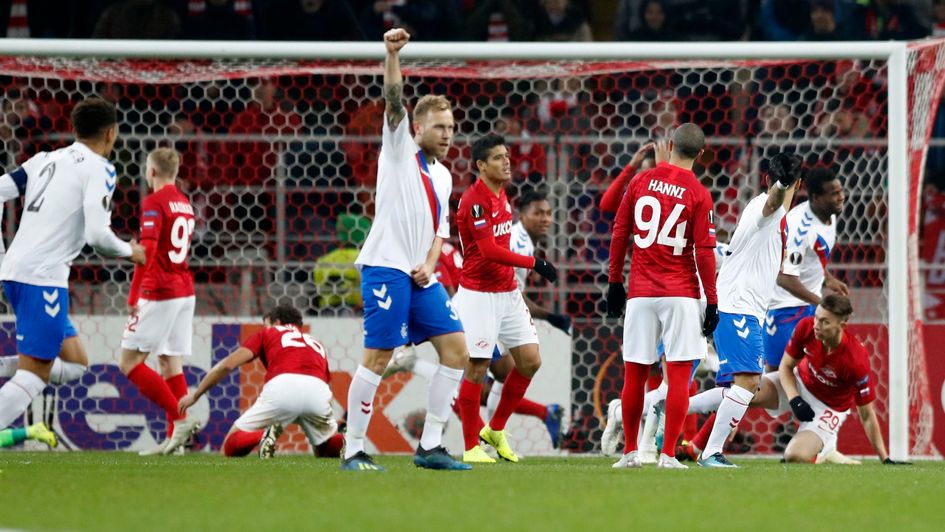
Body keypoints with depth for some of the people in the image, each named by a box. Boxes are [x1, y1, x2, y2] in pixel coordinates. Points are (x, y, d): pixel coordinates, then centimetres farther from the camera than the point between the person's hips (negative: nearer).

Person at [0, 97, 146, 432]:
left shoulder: (45, 160, 17)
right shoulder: (99, 169, -4)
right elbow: (97, 235, -13)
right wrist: (129, 252, 6)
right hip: (43, 276, -8)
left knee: (75, 363, 17)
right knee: (34, 373, -10)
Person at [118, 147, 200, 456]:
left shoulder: (154, 203, -11)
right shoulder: (184, 204, 14)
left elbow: (147, 249, -21)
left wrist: (133, 295, -20)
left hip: (159, 292, -8)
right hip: (185, 291, 8)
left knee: (129, 363, -4)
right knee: (171, 363, 8)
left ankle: (180, 419, -13)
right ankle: (173, 437, 3)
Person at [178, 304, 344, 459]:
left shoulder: (267, 333, 28)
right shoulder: (317, 345, 37)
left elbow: (227, 365, 19)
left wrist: (195, 395, 28)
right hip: (319, 393, 3)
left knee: (230, 447, 10)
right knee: (325, 450, 27)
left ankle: (263, 437, -24)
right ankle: (345, 440, -9)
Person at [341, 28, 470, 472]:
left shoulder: (443, 177, 21)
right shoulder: (400, 149, 3)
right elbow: (394, 101, -12)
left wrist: (429, 264, 5)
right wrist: (392, 55, -26)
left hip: (420, 276, 7)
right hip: (386, 266, -7)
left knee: (456, 349, 0)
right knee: (378, 357, -11)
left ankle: (429, 447, 5)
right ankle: (353, 450, -5)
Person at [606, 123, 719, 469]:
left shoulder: (640, 182, 3)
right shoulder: (698, 194, -6)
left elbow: (619, 234, 6)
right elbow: (704, 252, -8)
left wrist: (614, 283, 15)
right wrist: (712, 302, -2)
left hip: (640, 293, 3)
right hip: (681, 294, -3)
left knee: (635, 374, 8)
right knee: (679, 375, 0)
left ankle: (630, 453, 13)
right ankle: (668, 454, -5)